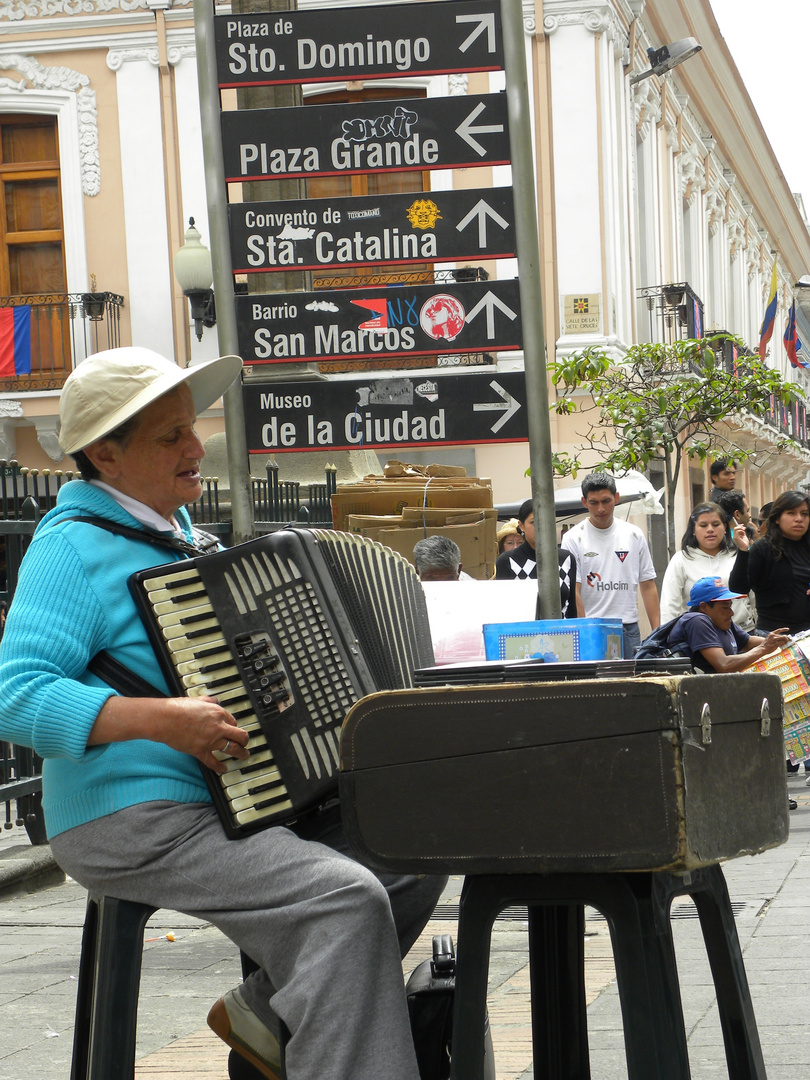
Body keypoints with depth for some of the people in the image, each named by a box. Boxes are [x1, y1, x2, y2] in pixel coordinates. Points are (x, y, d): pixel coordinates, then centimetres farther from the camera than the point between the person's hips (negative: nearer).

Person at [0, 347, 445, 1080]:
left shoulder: (173, 529, 16)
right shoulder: (75, 546, -13)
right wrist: (163, 719, -30)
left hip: (238, 800, 10)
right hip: (134, 826, -10)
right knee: (345, 900, -26)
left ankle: (264, 1013, 7)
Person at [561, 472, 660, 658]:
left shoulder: (634, 535, 10)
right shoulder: (574, 538, 0)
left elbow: (648, 586, 11)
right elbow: (572, 592, -5)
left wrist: (657, 633, 3)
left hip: (629, 630, 3)